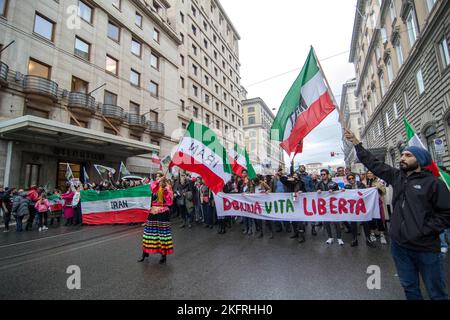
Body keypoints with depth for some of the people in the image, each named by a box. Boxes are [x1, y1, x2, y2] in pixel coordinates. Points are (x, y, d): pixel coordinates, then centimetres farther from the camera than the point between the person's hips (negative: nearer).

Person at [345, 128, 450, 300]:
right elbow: (373, 163, 7)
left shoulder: (433, 183, -7)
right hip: (399, 245, 4)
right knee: (409, 287, 19)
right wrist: (356, 143, 5)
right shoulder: (396, 176, 5)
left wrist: (425, 230, -15)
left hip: (426, 248, -4)